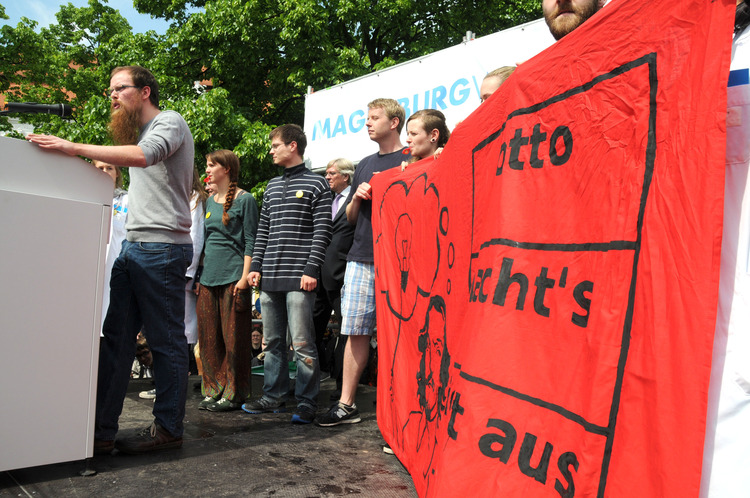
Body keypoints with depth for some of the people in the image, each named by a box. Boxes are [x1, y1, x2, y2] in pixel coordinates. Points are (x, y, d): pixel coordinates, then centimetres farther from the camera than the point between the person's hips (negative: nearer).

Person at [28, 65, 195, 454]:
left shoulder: (170, 123, -3)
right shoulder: (138, 132, 25)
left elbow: (144, 156, -24)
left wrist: (74, 148, -25)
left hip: (162, 247, -9)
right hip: (133, 246, 9)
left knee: (166, 341, -2)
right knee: (115, 338, 5)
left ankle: (168, 429, 8)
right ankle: (101, 430, 10)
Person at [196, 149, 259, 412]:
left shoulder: (245, 199, -3)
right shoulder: (210, 200, 18)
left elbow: (250, 241, -8)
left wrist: (245, 276, -15)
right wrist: (200, 274, 17)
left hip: (233, 276, -7)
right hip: (209, 277, 7)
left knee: (233, 338, -2)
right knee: (209, 337, 8)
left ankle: (234, 393, 8)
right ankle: (214, 390, 19)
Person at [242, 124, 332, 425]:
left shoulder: (316, 184, 0)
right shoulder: (272, 186, 20)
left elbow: (322, 231, -6)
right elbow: (263, 230, 20)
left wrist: (311, 269, -13)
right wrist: (256, 266, 11)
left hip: (299, 278, -7)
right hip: (270, 277, 7)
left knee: (302, 344, -5)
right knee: (273, 341, 12)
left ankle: (306, 403, 4)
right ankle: (274, 397, 22)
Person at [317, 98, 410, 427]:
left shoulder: (411, 160, 3)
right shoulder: (365, 165, 21)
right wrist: (357, 198, 3)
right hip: (361, 257, 5)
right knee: (356, 331, 6)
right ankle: (346, 404, 14)